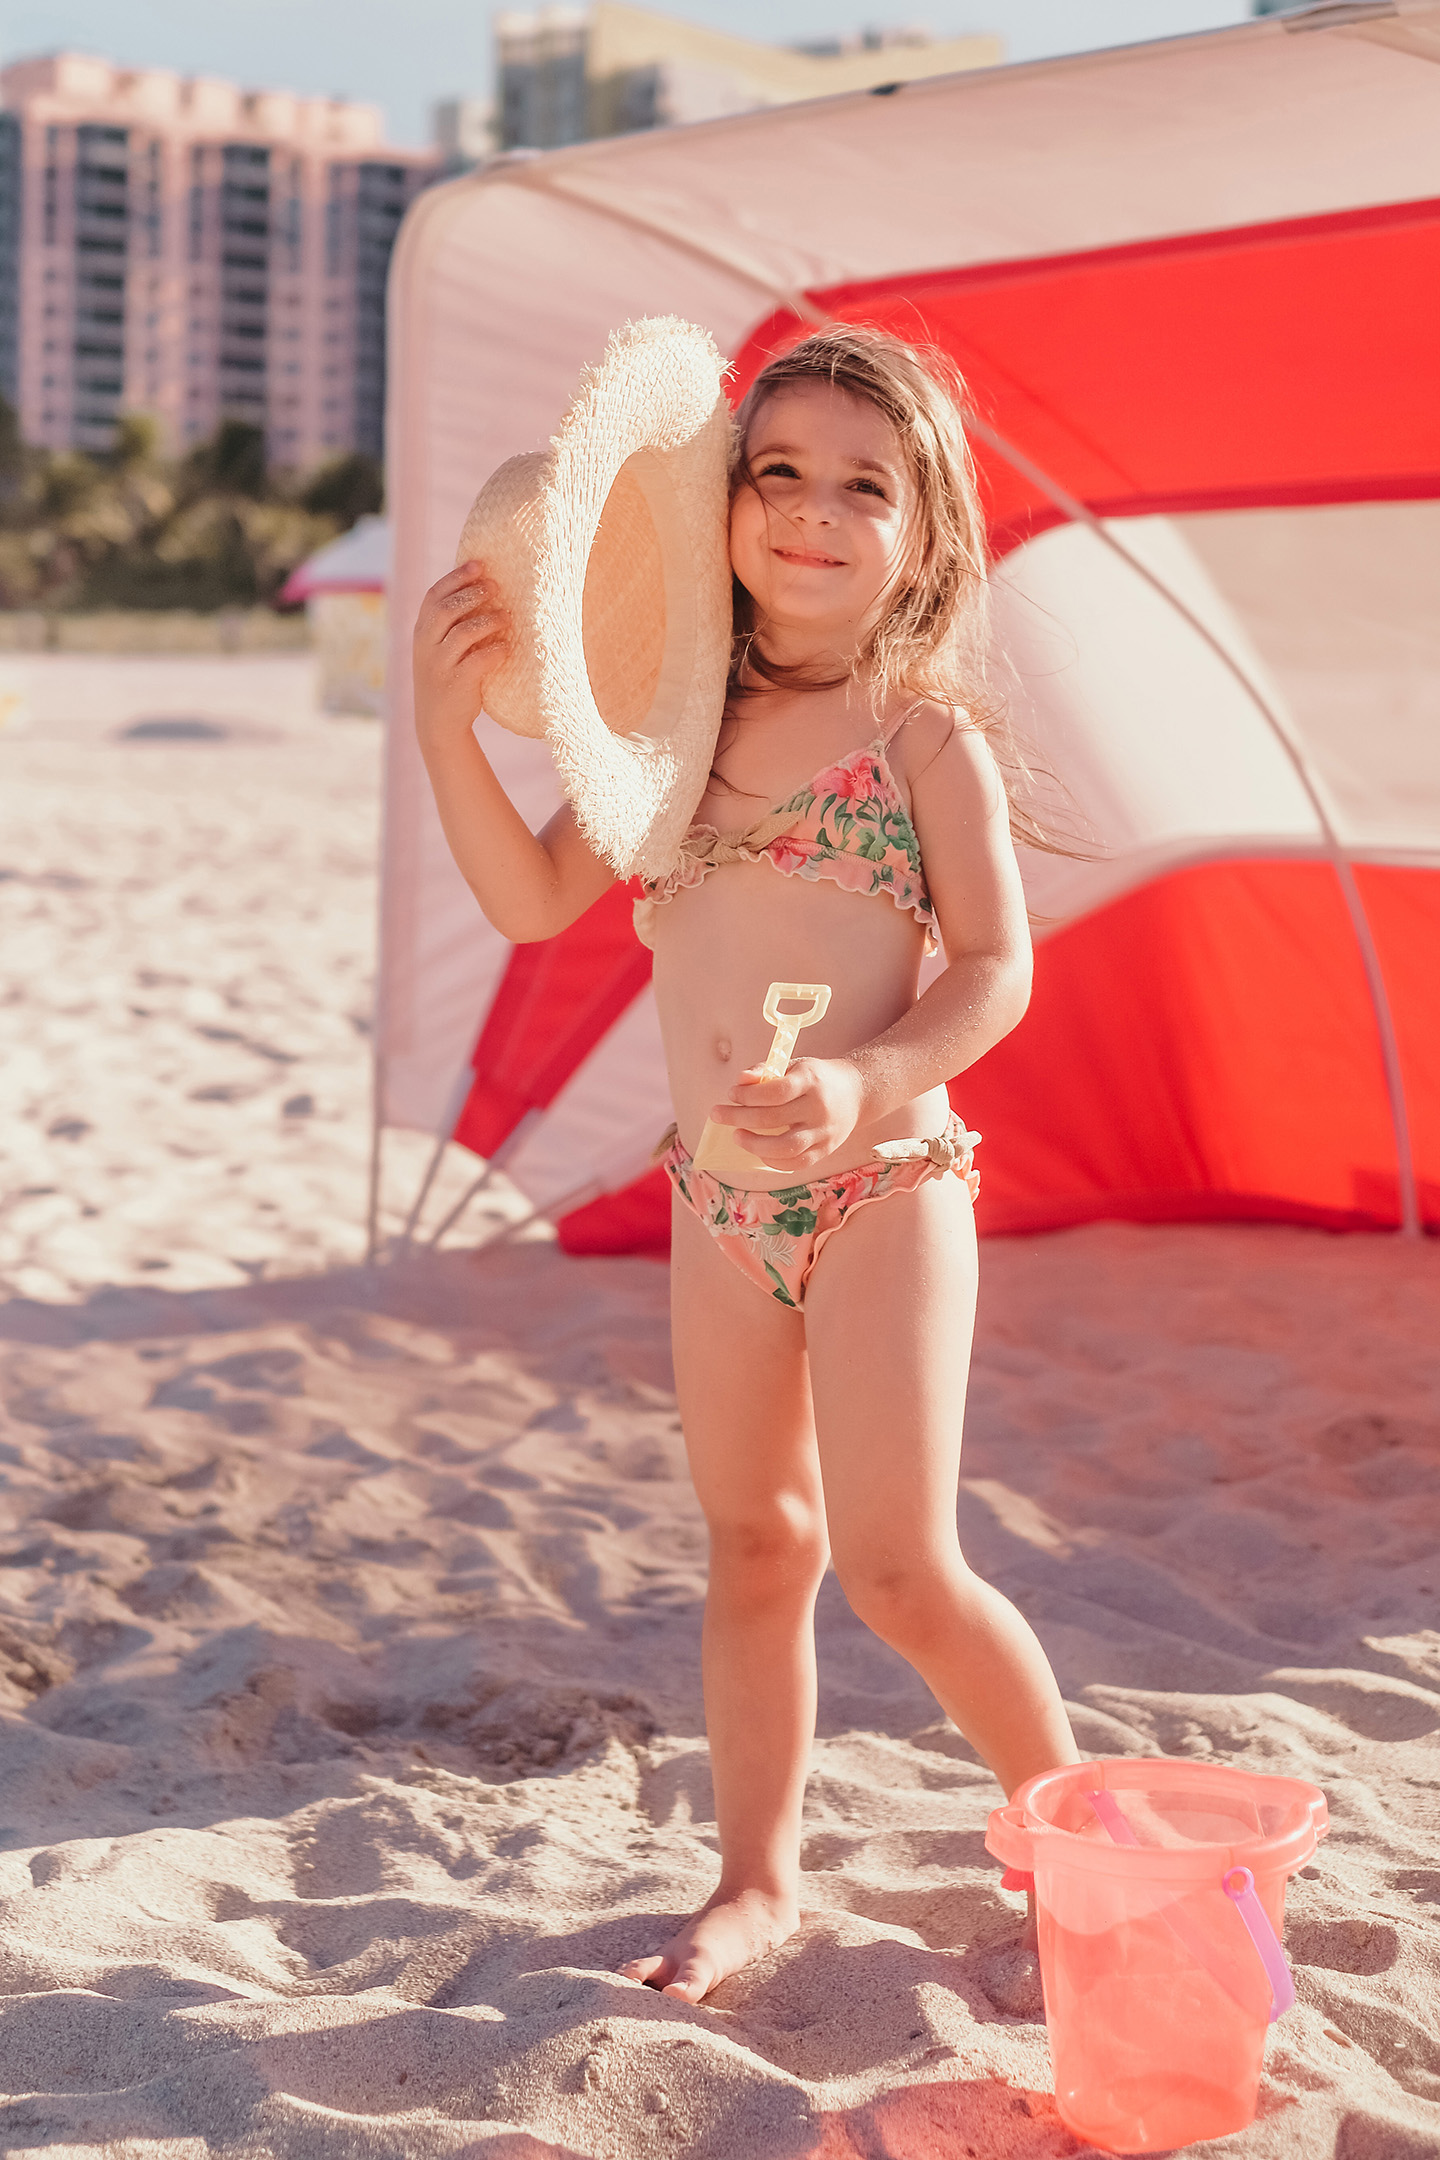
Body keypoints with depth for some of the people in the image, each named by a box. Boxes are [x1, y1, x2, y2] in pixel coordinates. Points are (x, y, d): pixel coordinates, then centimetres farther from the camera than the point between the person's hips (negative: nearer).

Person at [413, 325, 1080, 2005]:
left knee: (897, 1566, -4)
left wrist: (868, 1081, -28)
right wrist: (446, 720, -7)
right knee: (752, 1544, 14)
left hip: (881, 1189, -5)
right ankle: (758, 1879, 27)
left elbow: (995, 967, -10)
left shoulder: (924, 730, -7)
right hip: (717, 1205, 5)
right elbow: (533, 899, 5)